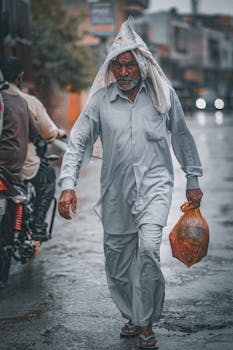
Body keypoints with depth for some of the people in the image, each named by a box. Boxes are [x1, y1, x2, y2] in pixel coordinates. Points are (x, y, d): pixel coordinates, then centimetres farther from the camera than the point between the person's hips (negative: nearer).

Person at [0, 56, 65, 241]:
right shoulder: (30, 101, -11)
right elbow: (49, 133, -1)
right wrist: (60, 132, 23)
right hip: (24, 167, -3)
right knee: (49, 175, 28)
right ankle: (38, 225, 19)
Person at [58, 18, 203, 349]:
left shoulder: (163, 94, -1)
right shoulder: (101, 99, -1)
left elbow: (182, 137, 10)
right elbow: (78, 141, -1)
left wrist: (193, 180, 13)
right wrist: (68, 184, -12)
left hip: (154, 182, -2)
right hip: (116, 189, 2)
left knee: (148, 247, -22)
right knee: (116, 258, 8)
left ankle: (146, 322, -7)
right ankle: (132, 315, 31)